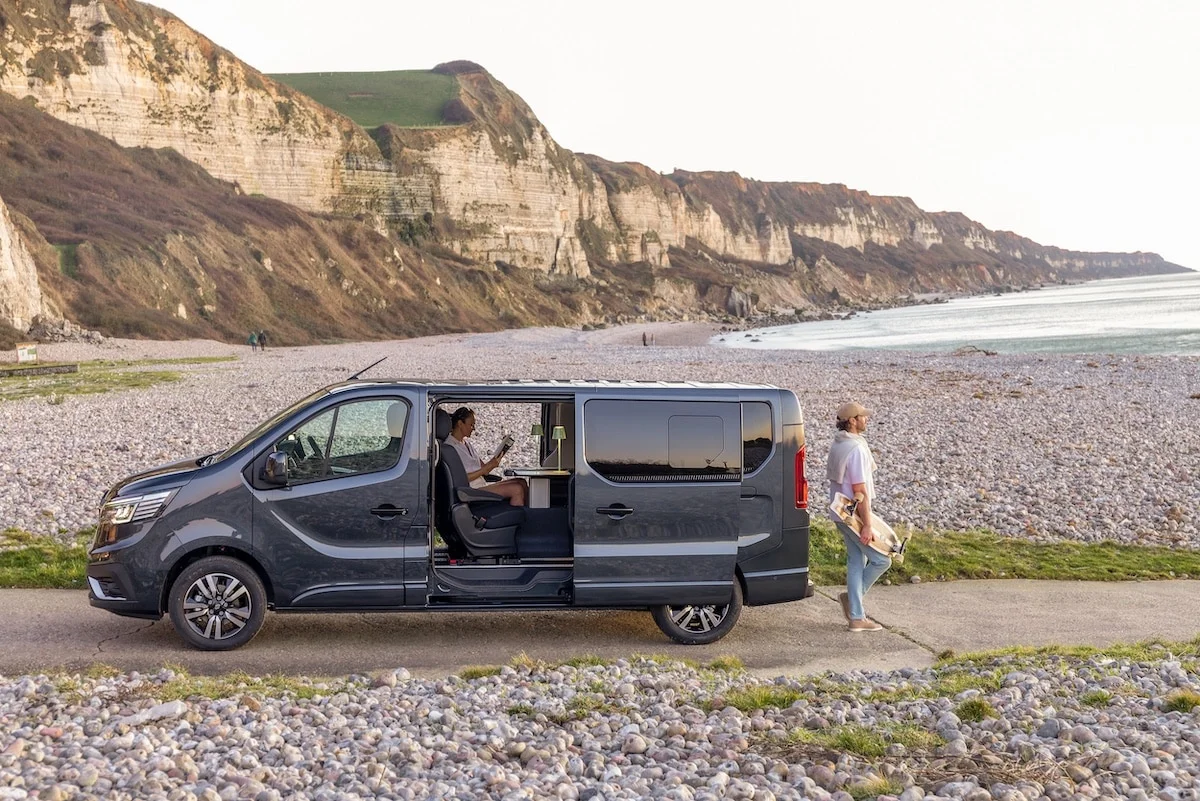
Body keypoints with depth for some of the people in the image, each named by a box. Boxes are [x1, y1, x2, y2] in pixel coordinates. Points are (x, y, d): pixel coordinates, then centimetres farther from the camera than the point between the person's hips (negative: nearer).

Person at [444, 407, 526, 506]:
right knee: (517, 489, -22)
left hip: (482, 485, 9)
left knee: (521, 482, -5)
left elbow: (484, 471, 15)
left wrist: (498, 456, -1)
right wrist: (488, 467, -18)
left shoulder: (467, 445, 20)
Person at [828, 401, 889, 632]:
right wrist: (867, 524, -20)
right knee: (881, 560, 2)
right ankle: (853, 596, 11)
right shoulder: (856, 449, -21)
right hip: (854, 515, -10)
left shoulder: (837, 444, 10)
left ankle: (856, 617, 16)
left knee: (856, 561, 13)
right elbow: (859, 491, -23)